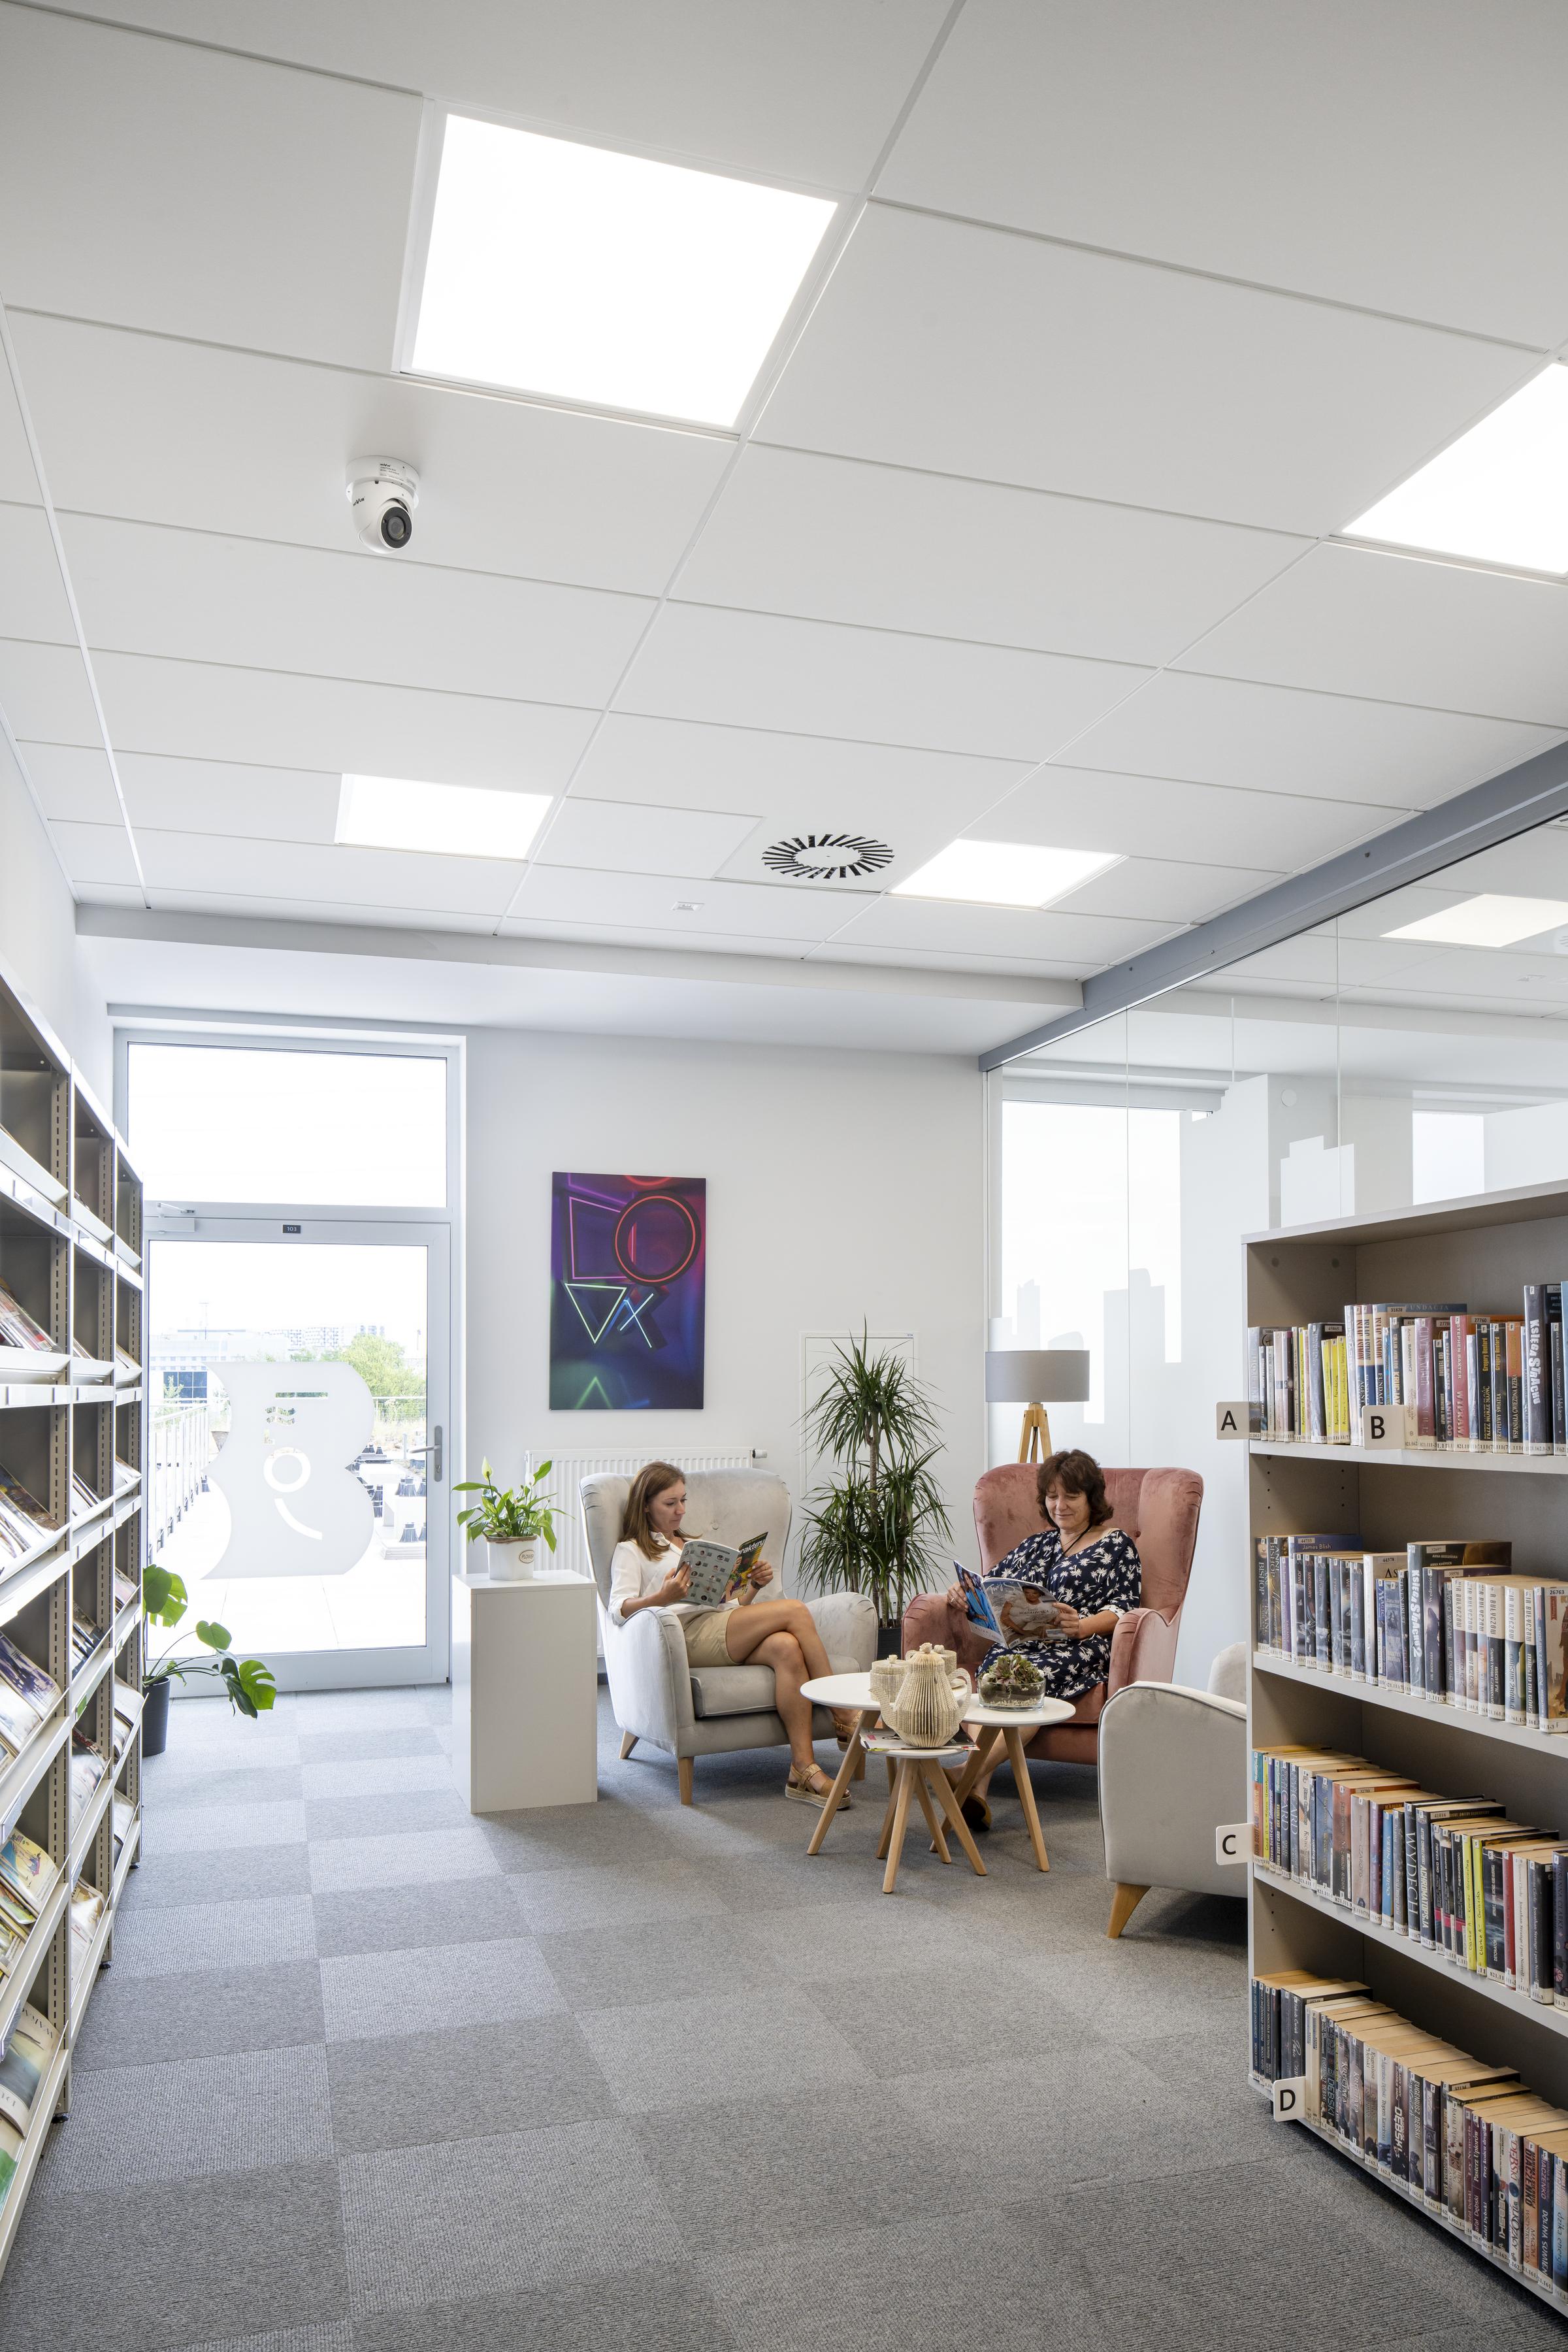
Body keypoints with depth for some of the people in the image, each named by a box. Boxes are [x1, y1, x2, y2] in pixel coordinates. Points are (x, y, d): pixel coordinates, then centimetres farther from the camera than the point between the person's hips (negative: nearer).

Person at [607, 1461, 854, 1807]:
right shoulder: (630, 1551, 14)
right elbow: (618, 1610, -5)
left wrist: (754, 1586, 8)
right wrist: (664, 1596, -24)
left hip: (722, 1630, 6)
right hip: (688, 1634, -6)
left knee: (787, 1648, -30)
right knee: (795, 1610, -22)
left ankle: (804, 1770, -33)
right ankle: (846, 1719, -15)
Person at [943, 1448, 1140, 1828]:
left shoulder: (1117, 1545, 14)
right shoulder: (1038, 1544, 31)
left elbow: (1122, 1608, 1)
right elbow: (993, 1582, 27)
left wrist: (1082, 1625, -19)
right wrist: (964, 1591, 3)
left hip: (1079, 1649, -4)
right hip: (1018, 1642, 4)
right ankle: (978, 1787, -47)